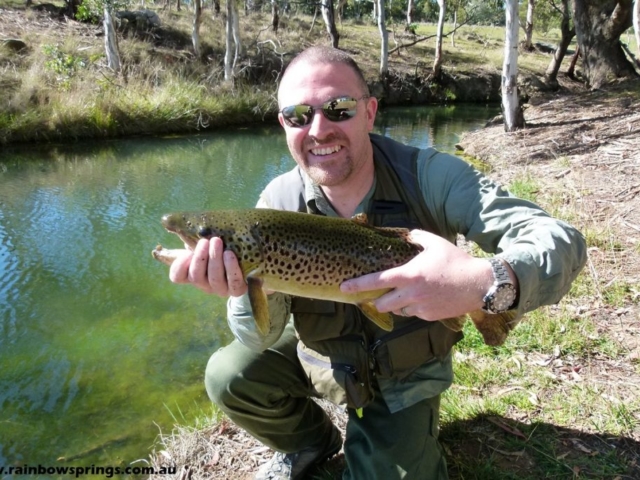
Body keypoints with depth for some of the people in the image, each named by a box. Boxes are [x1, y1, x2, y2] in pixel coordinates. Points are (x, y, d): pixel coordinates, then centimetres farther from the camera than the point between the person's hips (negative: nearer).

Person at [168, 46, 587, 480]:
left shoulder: (430, 176, -25)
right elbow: (261, 339, -18)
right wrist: (252, 287, -42)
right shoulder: (279, 201, -17)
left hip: (403, 374, -1)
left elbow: (561, 241, -32)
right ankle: (311, 443, 14)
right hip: (320, 356, 2)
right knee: (230, 376, -16)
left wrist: (487, 283, -54)